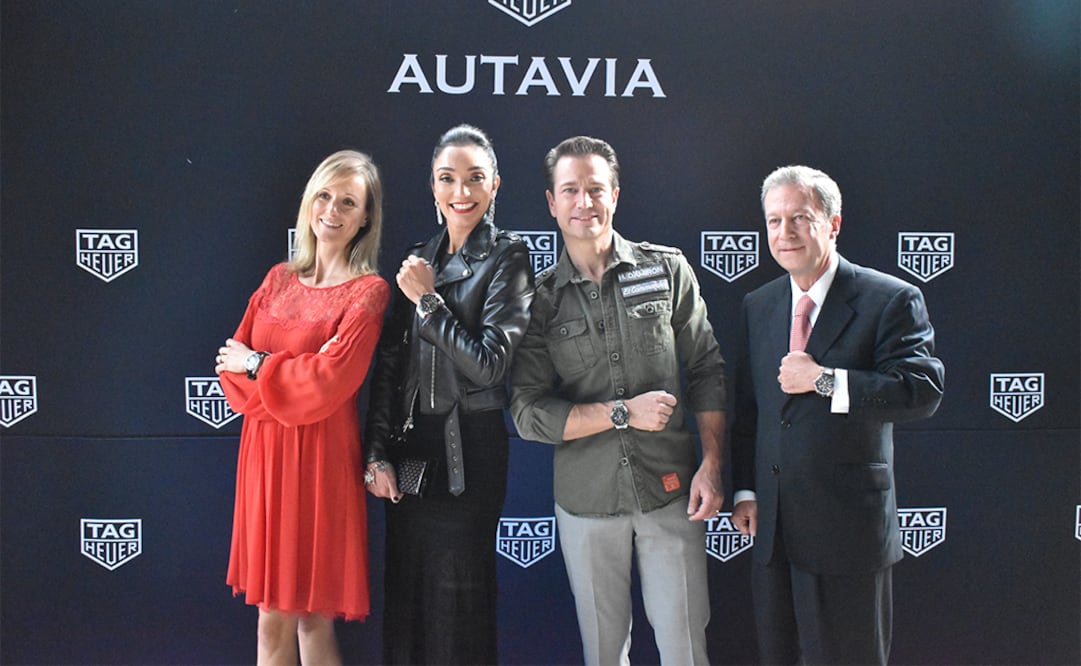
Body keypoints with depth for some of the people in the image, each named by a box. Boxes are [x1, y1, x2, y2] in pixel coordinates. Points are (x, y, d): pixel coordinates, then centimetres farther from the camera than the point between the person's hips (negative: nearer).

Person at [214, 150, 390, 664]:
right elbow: (232, 363, 5)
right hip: (264, 450, 5)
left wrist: (257, 365, -5)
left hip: (320, 455, -5)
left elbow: (332, 379, -17)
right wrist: (291, 377, -12)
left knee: (312, 617, 2)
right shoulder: (279, 279, 11)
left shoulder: (368, 291, -6)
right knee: (272, 617, 10)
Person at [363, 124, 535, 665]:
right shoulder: (420, 259, 10)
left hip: (468, 453, -5)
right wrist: (377, 454, 1)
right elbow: (389, 363, 7)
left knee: (456, 607, 4)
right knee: (405, 597, 13)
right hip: (409, 447, 6)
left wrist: (428, 300, -13)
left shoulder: (507, 257, -6)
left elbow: (488, 365, -14)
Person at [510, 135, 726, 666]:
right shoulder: (541, 297, 0)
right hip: (585, 500, 1)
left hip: (670, 492, 0)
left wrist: (712, 464, -5)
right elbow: (528, 413, -6)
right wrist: (623, 413, -13)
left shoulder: (668, 270, 2)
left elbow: (708, 370, 4)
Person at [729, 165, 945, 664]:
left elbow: (923, 390, -18)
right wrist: (745, 490, 8)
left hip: (848, 527, -5)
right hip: (774, 526, 5)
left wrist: (825, 380, -23)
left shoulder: (890, 300, -7)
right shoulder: (758, 306, 10)